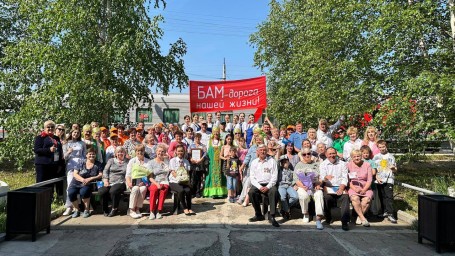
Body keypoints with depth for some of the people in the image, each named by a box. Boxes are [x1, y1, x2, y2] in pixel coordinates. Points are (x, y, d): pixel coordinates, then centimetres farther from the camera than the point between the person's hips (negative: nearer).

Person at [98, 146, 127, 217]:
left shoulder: (127, 162, 14)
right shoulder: (111, 160, 21)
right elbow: (105, 171, 12)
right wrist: (105, 180, -4)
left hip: (120, 183, -3)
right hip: (109, 183, 3)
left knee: (113, 191, -34)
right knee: (101, 191, -27)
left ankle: (115, 209, -10)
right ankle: (105, 209, -3)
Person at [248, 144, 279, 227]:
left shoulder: (272, 161, 7)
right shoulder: (254, 162, 12)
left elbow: (274, 176, 1)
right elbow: (252, 177, 6)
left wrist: (268, 187, -14)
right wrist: (259, 187, -11)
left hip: (269, 184, -1)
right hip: (257, 184, 2)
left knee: (273, 191, -33)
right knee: (251, 192, -28)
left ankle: (272, 216, -28)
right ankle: (258, 215, -13)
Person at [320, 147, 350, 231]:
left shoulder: (342, 164, 16)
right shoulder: (323, 164, 11)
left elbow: (345, 178, 7)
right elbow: (322, 177, -4)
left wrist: (341, 188, -11)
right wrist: (326, 177, -30)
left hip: (340, 187, 1)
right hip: (328, 187, -1)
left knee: (345, 197, -29)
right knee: (326, 197, -31)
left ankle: (345, 222, -28)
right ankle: (328, 218, -5)